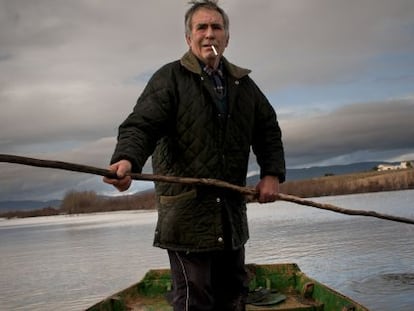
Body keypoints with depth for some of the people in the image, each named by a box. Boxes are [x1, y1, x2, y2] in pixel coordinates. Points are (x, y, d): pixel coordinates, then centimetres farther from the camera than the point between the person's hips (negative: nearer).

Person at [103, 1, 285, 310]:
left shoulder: (243, 83, 14)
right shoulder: (170, 78, -4)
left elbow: (268, 129, 19)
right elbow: (141, 125, -15)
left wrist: (272, 172, 4)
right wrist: (127, 159, -36)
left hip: (232, 209, 6)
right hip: (186, 209, -6)